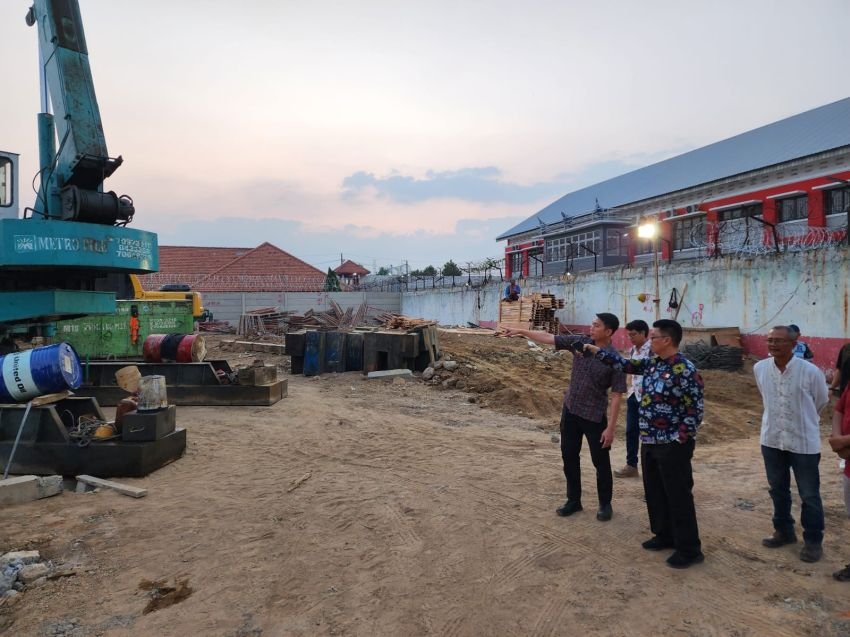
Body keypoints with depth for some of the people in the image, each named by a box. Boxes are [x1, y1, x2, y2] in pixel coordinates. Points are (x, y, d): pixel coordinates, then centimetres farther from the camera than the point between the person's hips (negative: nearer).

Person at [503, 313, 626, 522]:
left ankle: (605, 504, 28)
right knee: (569, 457, 13)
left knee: (601, 462, 8)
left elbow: (616, 395, -16)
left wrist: (611, 427, -17)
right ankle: (573, 500, 28)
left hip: (595, 416, -5)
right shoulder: (579, 342, -3)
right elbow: (548, 338, 2)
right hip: (570, 410, 5)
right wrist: (521, 331, -1)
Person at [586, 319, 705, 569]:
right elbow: (624, 364, 15)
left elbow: (695, 411, -19)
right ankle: (664, 535, 34)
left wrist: (678, 440, -17)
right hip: (650, 443, 9)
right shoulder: (652, 363, 5)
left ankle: (689, 549, 16)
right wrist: (594, 350, 13)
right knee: (654, 493, 18)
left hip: (673, 446, -9)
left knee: (678, 497, 2)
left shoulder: (685, 371, -20)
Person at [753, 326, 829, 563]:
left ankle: (813, 541, 25)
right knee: (778, 490, 18)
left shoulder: (810, 371, -18)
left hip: (804, 442, -4)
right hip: (772, 439, 4)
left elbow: (821, 401, 2)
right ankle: (784, 531, 36)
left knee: (809, 495, 8)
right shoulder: (760, 368, -6)